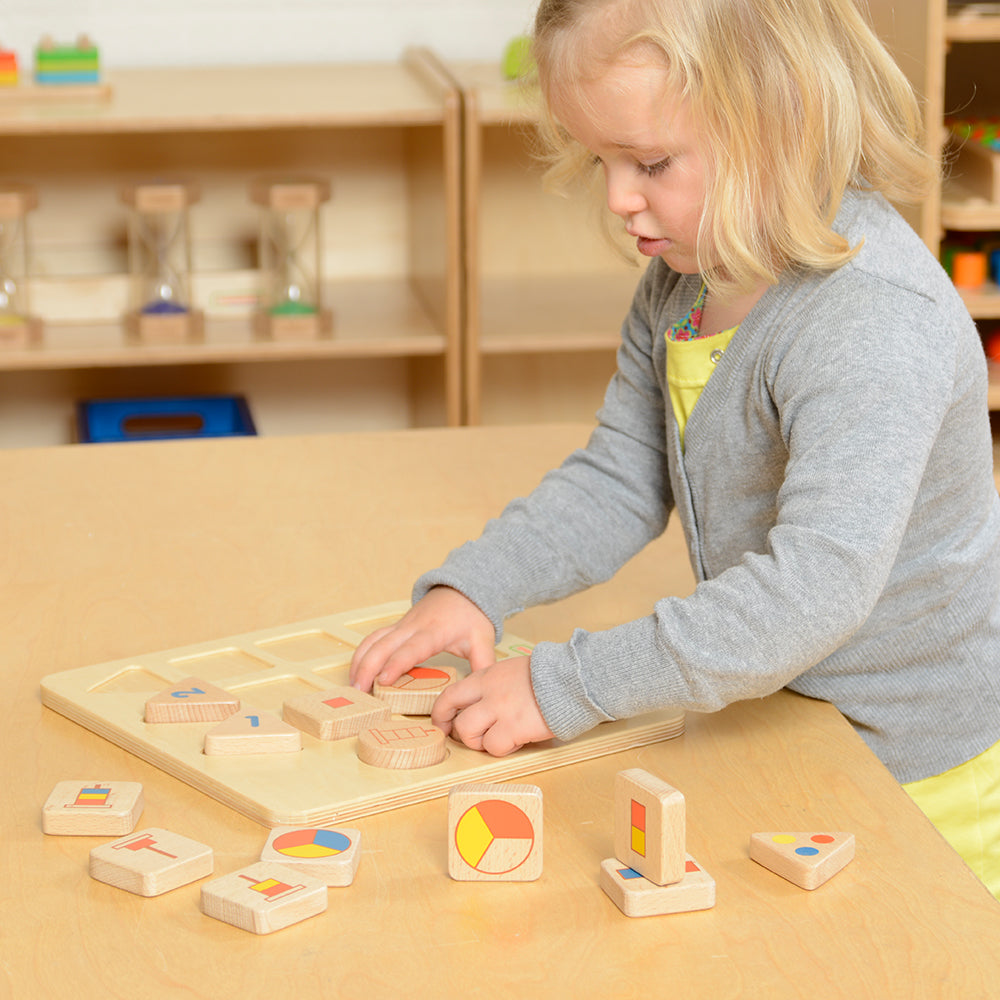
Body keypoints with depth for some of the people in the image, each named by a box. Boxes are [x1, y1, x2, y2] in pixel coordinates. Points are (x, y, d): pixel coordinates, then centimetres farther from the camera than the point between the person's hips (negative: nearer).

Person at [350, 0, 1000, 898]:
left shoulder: (875, 321, -30)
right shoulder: (681, 280, -1)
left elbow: (819, 585, -37)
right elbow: (619, 484, 6)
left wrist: (567, 688, -35)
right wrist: (471, 588, -10)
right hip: (786, 735, 7)